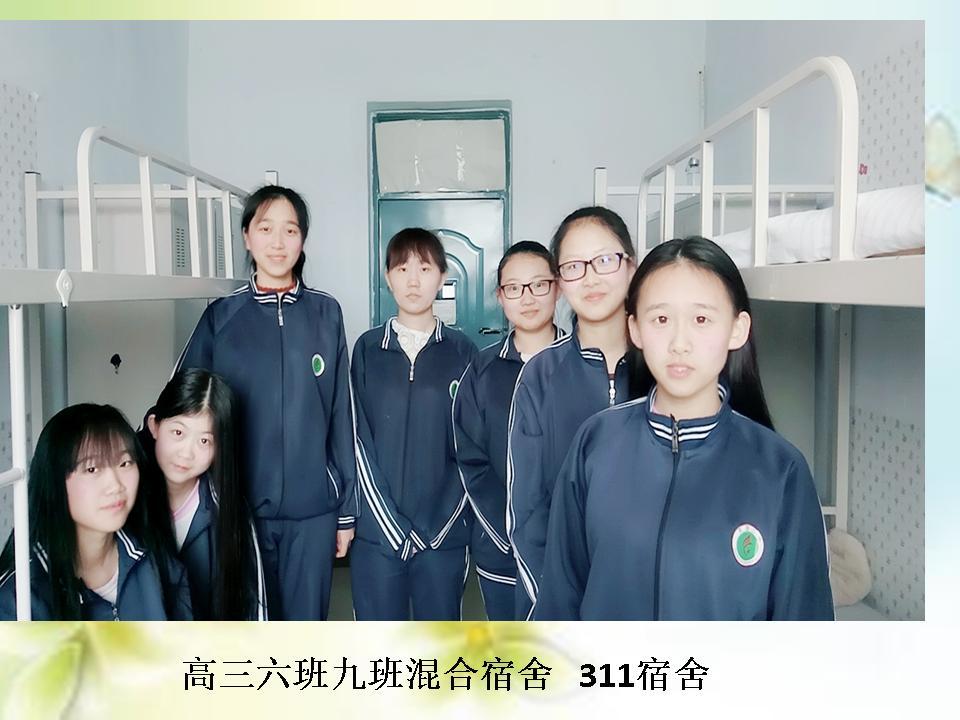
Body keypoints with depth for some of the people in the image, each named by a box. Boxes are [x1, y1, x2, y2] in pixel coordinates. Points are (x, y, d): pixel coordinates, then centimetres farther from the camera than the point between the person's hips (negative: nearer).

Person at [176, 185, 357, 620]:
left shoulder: (325, 314, 2)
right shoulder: (221, 317, 2)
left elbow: (342, 416, 3)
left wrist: (347, 509, 4)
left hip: (312, 508, 0)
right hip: (240, 507, 0)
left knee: (306, 624, 10)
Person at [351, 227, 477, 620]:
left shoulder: (462, 351, 2)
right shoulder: (368, 348, 3)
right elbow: (360, 441, 0)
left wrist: (436, 526, -6)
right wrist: (394, 527, -7)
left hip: (444, 532, 0)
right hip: (377, 531, 0)